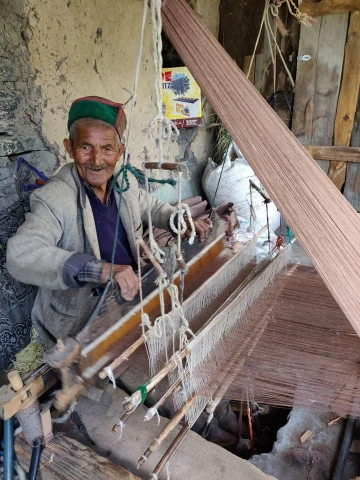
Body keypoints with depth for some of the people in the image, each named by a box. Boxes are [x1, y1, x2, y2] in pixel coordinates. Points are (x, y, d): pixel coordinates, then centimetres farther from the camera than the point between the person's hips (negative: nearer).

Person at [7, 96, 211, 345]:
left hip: (128, 296, 6)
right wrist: (100, 269, -47)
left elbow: (151, 206, 18)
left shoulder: (125, 181, -2)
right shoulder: (52, 199, -23)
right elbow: (19, 254, -38)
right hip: (79, 322, -6)